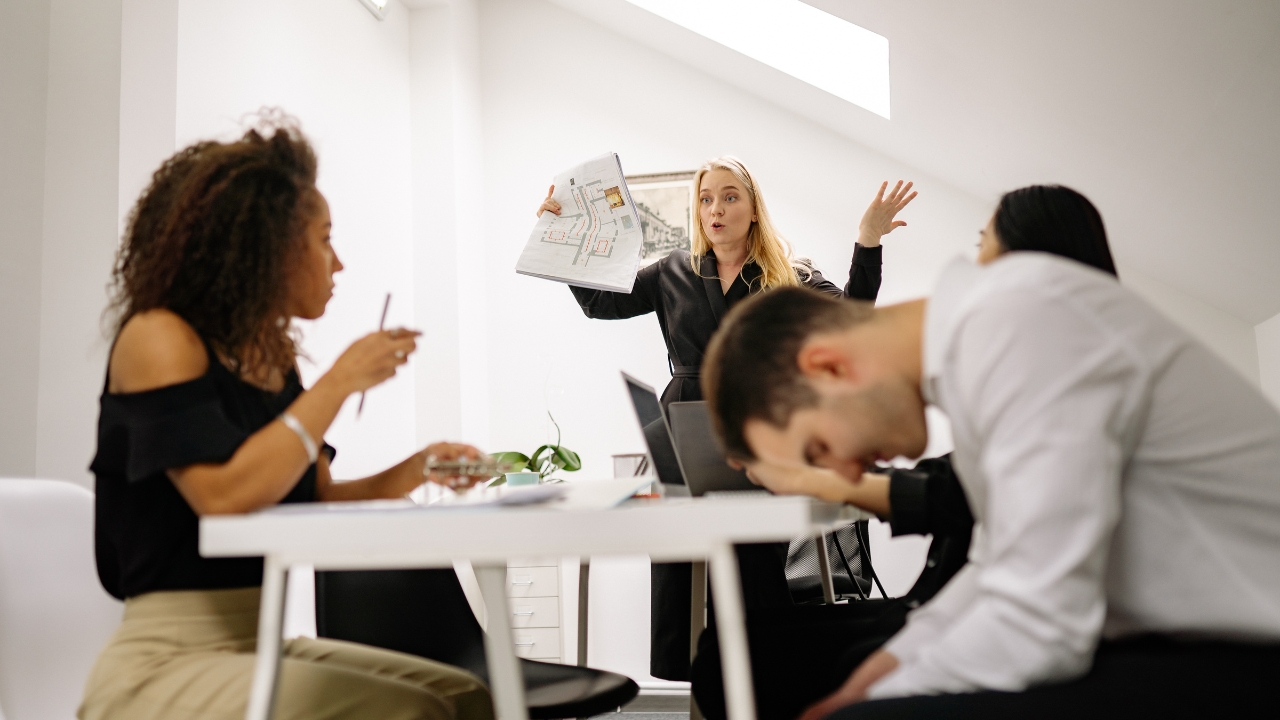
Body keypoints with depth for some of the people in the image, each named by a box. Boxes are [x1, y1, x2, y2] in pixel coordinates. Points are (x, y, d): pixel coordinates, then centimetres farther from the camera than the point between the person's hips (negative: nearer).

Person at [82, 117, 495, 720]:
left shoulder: (273, 357, 9)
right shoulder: (158, 337, -12)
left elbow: (313, 501, 13)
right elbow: (226, 495, -26)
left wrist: (414, 470, -2)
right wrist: (340, 382, -19)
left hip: (261, 647, 7)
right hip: (165, 664, -7)